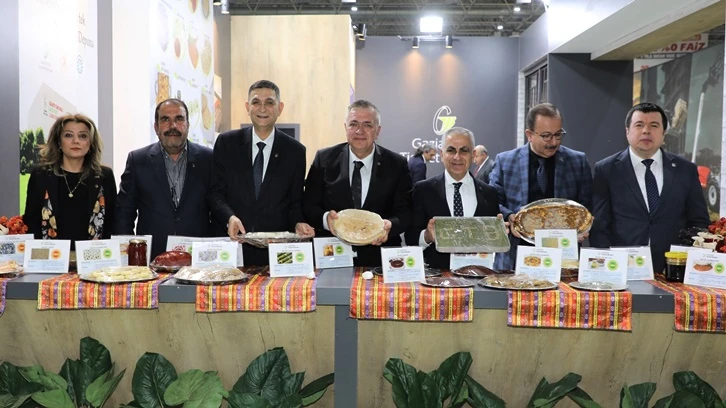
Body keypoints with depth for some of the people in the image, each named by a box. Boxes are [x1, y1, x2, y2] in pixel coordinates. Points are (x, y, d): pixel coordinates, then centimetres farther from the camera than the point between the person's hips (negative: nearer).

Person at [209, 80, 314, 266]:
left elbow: (295, 201, 8)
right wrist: (229, 218, -16)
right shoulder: (226, 143, 4)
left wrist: (298, 223, -12)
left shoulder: (295, 151, 4)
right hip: (233, 242, 0)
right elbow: (216, 192, 3)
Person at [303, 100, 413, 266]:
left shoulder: (396, 164, 6)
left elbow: (405, 212, 6)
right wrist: (325, 218, -15)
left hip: (379, 259, 0)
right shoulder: (324, 159, 7)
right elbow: (309, 205, 6)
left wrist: (390, 225, -16)